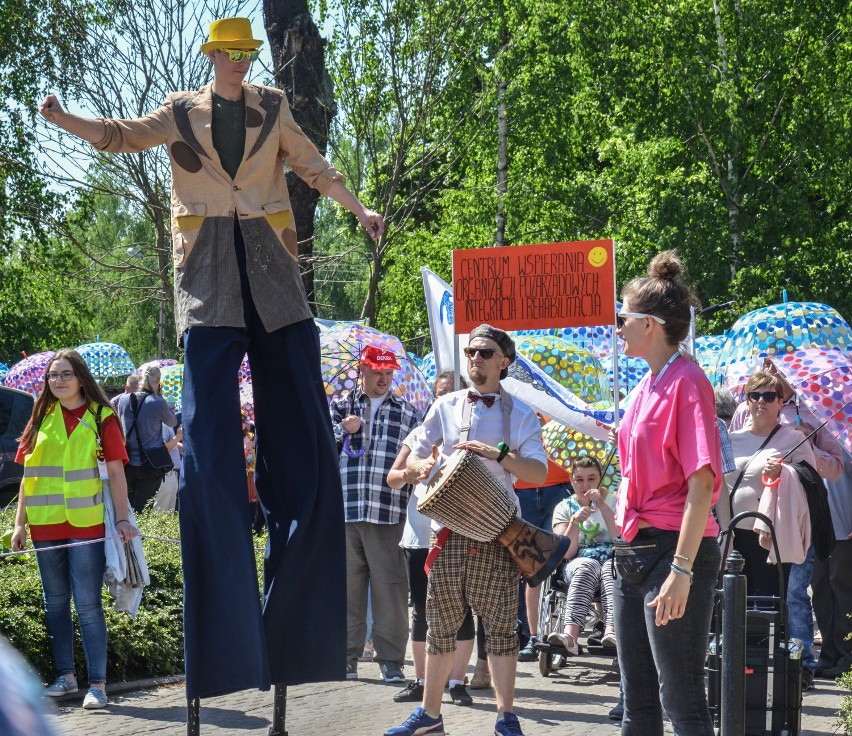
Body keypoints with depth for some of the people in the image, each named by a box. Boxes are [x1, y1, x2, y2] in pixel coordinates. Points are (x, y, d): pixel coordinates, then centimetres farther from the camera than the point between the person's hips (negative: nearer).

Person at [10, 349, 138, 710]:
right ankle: (66, 676, 20)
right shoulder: (41, 419, 11)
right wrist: (20, 523, 8)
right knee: (55, 602, 10)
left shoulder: (101, 417, 2)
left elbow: (116, 472, 0)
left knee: (87, 605, -7)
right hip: (46, 526, 4)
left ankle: (97, 684, -5)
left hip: (86, 526, -4)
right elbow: (28, 475, 12)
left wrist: (122, 519, -8)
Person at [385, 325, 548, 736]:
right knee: (441, 625, 8)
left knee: (500, 625, -2)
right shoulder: (445, 407, 11)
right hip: (449, 528, 3)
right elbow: (414, 455, 14)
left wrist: (498, 454, -22)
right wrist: (423, 465, -10)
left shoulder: (520, 415, 2)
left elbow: (539, 473, -6)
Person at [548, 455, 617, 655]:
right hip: (580, 561, 0)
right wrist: (575, 522, -15)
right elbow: (565, 553, 0)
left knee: (611, 568, -36)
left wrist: (602, 505, -13)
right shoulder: (565, 508, 12)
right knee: (587, 567, -36)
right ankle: (571, 635, -55)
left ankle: (611, 631, -58)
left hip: (613, 559, 0)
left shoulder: (612, 501, 10)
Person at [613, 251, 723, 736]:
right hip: (635, 552, 9)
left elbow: (702, 482, -19)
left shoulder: (687, 382, -13)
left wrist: (681, 569, -23)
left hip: (673, 550, -9)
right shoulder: (647, 386, 14)